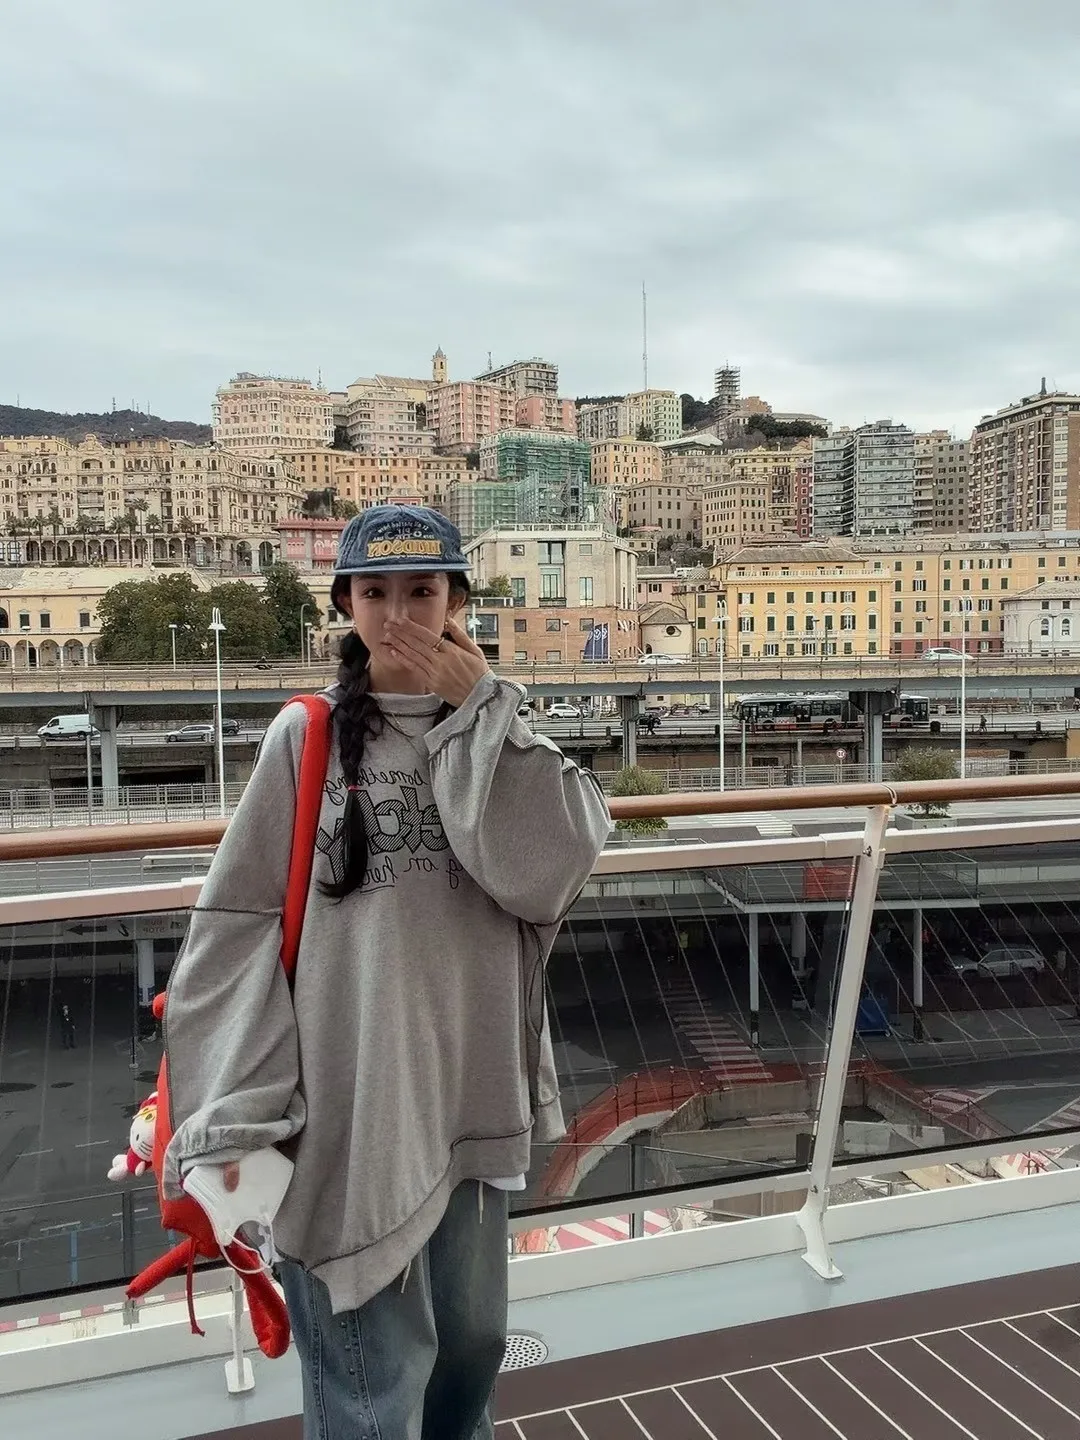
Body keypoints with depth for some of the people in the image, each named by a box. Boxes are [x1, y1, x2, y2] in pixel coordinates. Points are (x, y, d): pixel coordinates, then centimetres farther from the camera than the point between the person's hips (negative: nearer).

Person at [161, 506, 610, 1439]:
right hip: (351, 1104, -4)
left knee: (472, 1339, 22)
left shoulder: (496, 739, 4)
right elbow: (238, 923, -6)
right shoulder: (306, 738, -7)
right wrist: (236, 1110, -10)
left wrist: (477, 711, -13)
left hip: (474, 1093, 4)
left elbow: (550, 869, -14)